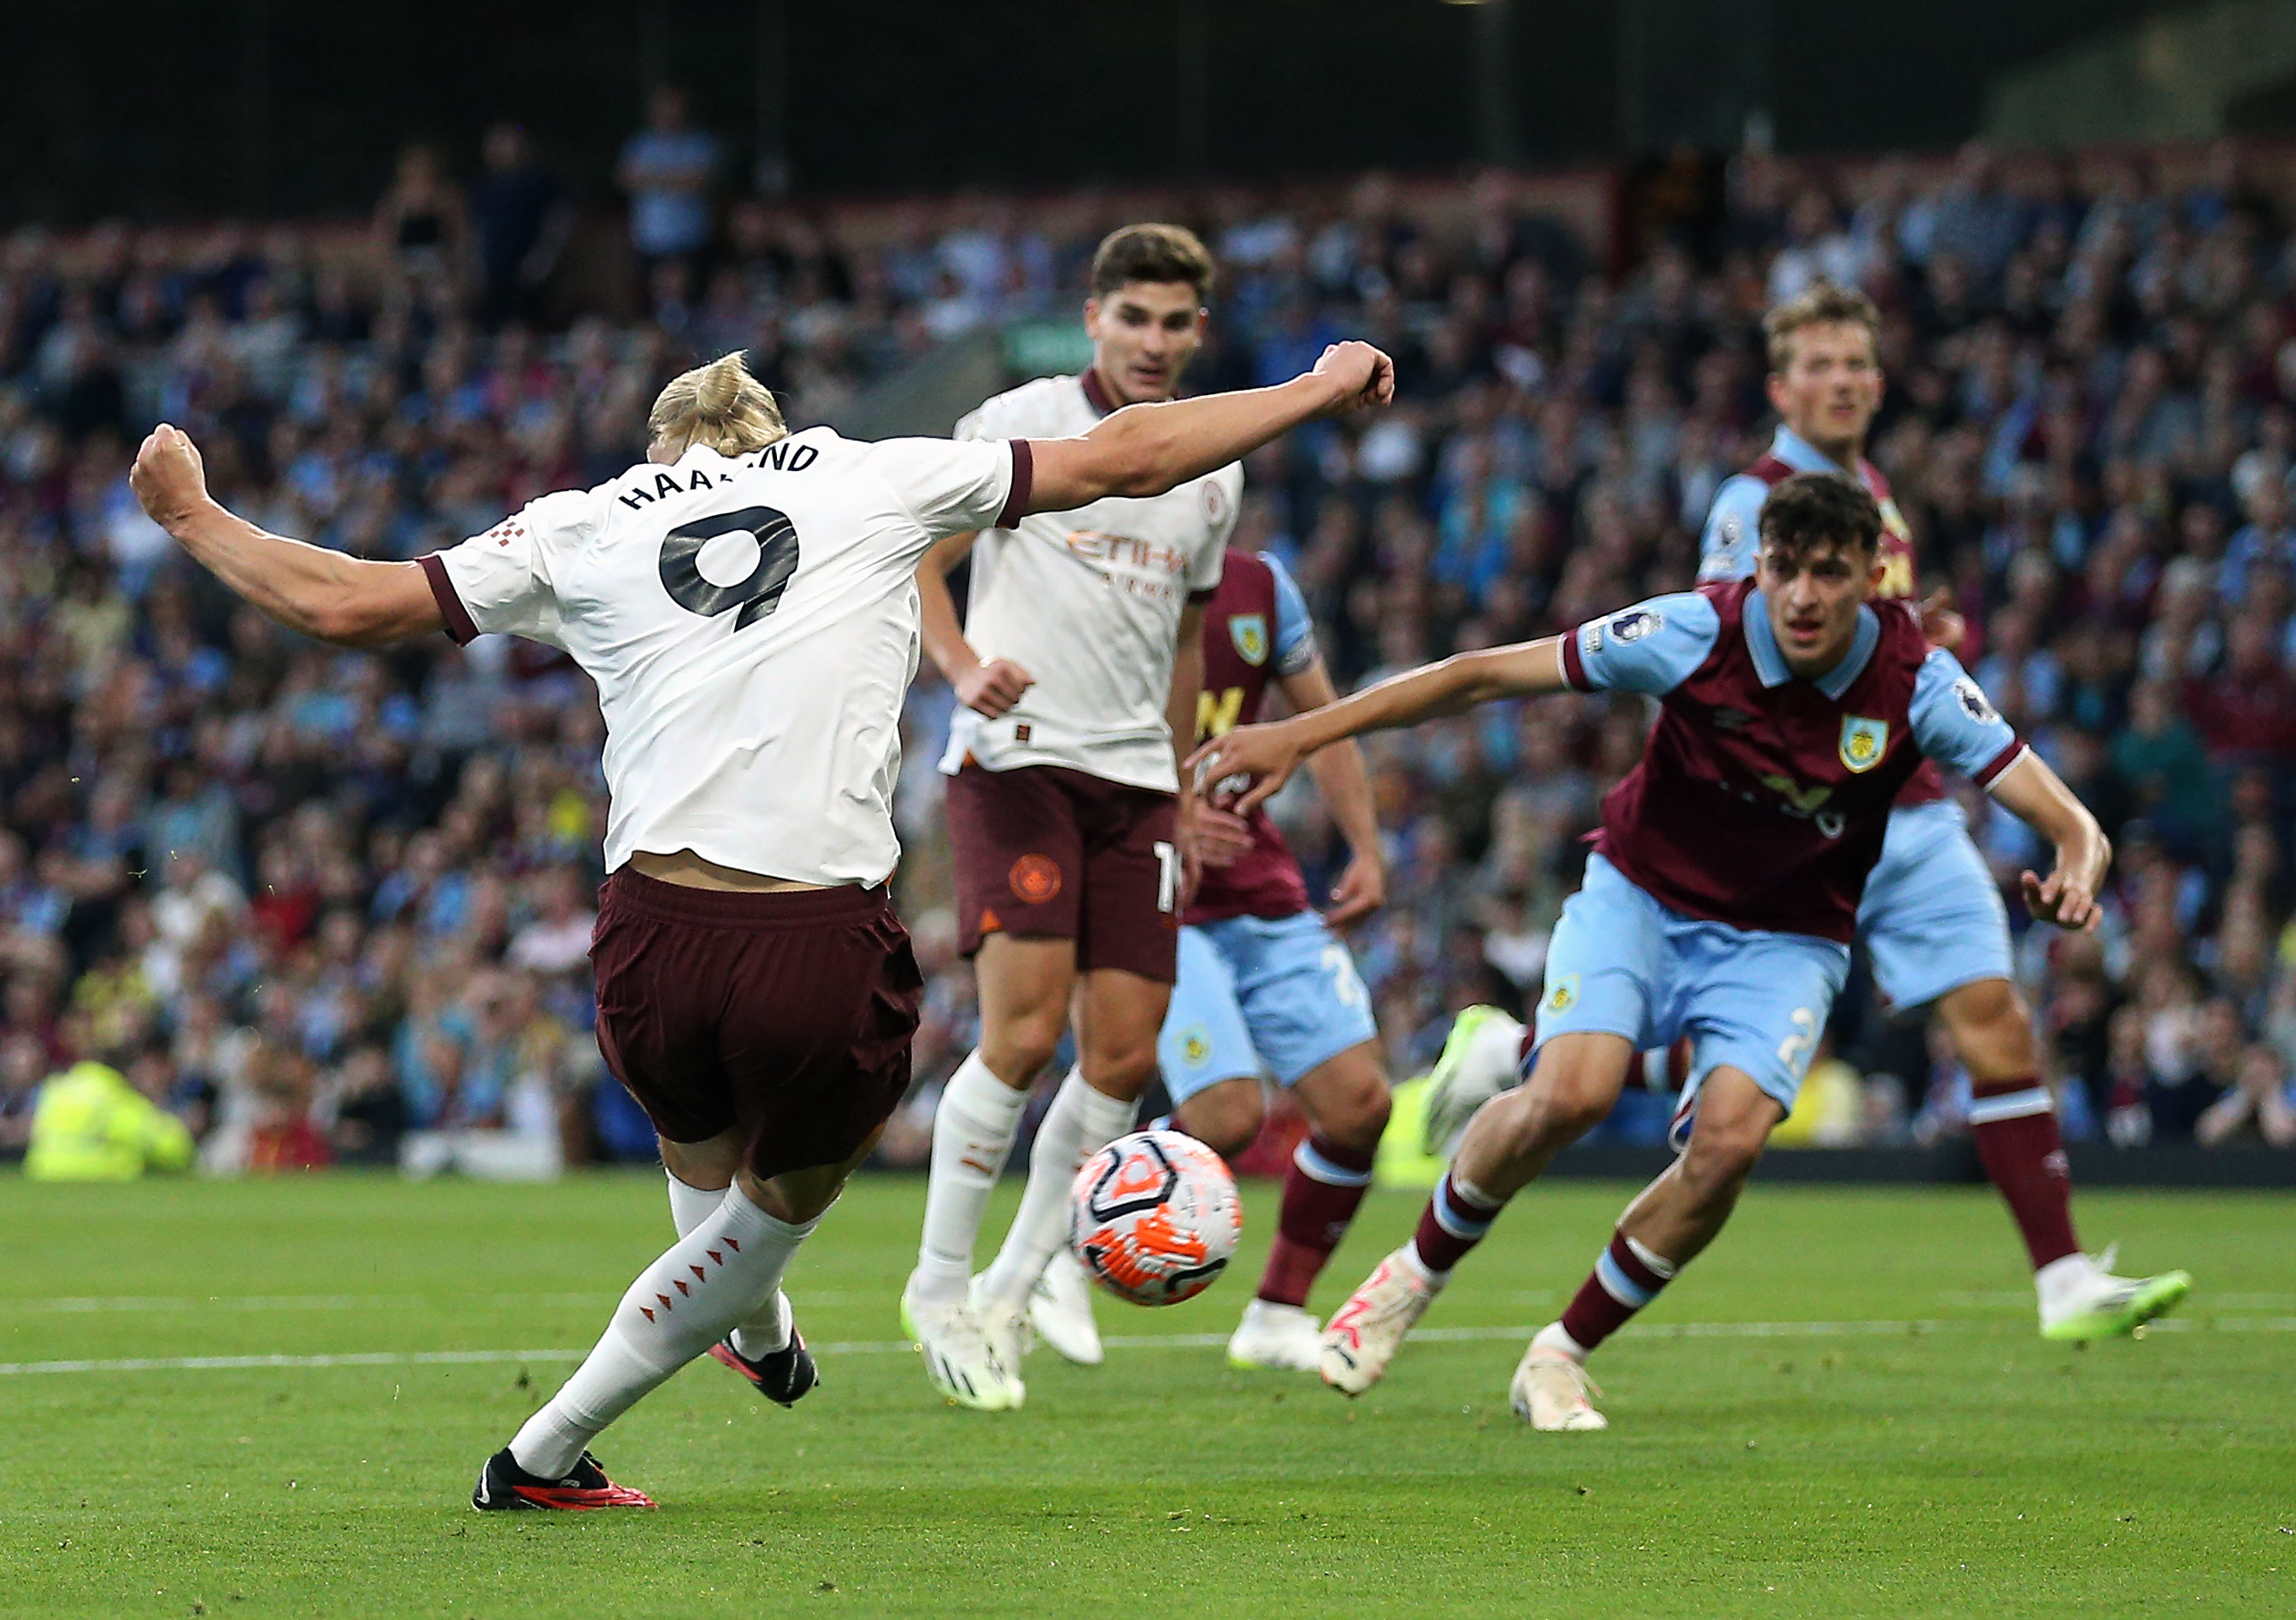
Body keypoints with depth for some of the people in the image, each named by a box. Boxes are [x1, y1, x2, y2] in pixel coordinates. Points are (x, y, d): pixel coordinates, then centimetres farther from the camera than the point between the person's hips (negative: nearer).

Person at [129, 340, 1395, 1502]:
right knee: (779, 1209, 23)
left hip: (652, 948, 2)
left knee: (700, 1155, 33)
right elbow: (1124, 458, 18)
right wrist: (1320, 392, 30)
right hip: (829, 958, -2)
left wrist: (189, 514, 32)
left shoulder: (582, 528, 14)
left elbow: (340, 602, 15)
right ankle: (543, 1455, 24)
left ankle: (763, 1340, 58)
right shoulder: (874, 481, 13)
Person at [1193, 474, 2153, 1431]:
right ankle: (1415, 1275, 2)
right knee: (1570, 1094, -26)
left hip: (1785, 944, 1)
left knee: (1730, 1139, -24)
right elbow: (1482, 676, -15)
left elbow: (2071, 827, -17)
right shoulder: (1696, 634, -20)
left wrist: (2074, 880, -43)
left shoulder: (1917, 683, -18)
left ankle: (1561, 1357, -3)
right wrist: (1299, 735, -17)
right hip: (1640, 896, -1)